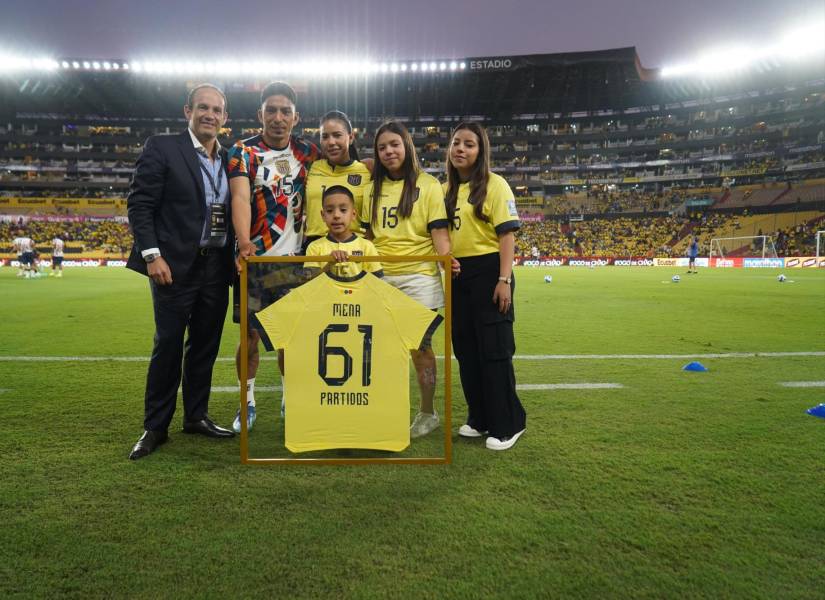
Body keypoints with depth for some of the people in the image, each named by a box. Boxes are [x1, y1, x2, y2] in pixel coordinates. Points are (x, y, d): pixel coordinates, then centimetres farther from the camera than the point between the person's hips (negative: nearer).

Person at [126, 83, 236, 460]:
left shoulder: (230, 159, 12)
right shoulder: (161, 149, -2)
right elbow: (139, 205, -7)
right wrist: (152, 255, -15)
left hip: (217, 266, 5)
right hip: (176, 264, -5)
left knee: (205, 345, 11)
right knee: (168, 346, 0)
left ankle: (197, 417, 24)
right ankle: (155, 427, 13)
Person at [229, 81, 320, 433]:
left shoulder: (307, 152, 6)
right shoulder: (243, 152, -4)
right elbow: (240, 197, -21)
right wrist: (245, 243, -38)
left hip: (294, 259, 2)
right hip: (255, 258, -2)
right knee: (250, 335, 3)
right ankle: (248, 402, 19)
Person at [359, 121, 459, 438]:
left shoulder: (428, 185, 0)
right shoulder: (372, 189, 14)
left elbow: (438, 230, -5)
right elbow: (367, 234, 16)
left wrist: (446, 258, -23)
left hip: (417, 276, -4)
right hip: (380, 277, 4)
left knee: (420, 346, 2)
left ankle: (427, 413, 17)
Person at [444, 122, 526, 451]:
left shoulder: (494, 184, -6)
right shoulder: (446, 189, 12)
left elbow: (506, 233, -11)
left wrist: (504, 279, -18)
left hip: (487, 272, -7)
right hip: (457, 274, 7)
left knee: (494, 349, -3)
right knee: (466, 348, 12)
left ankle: (507, 424, 10)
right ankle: (480, 417, 26)